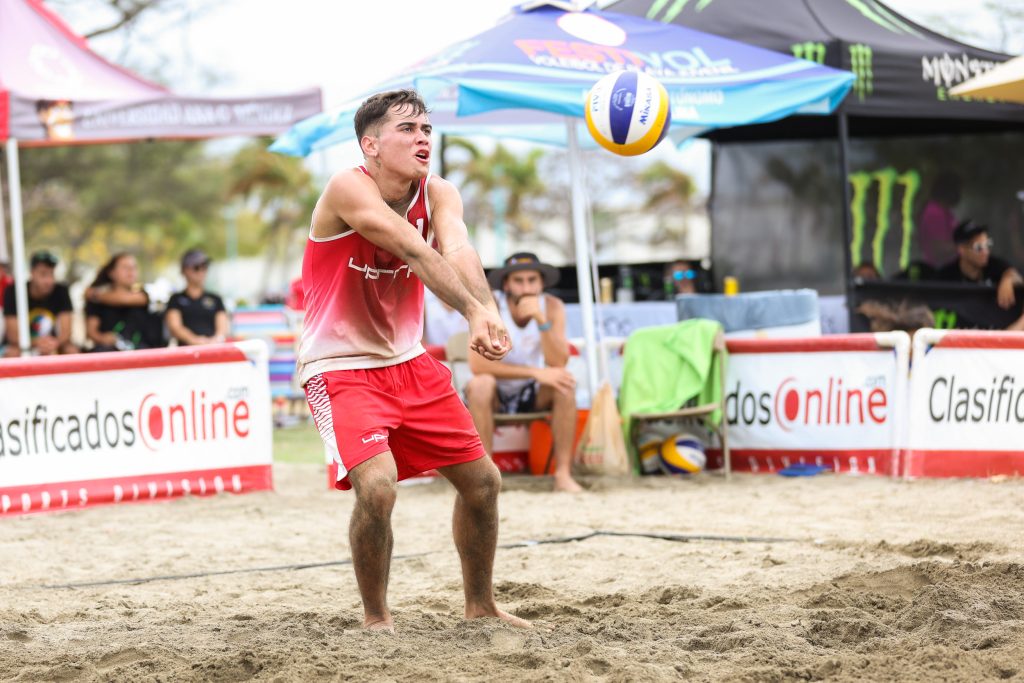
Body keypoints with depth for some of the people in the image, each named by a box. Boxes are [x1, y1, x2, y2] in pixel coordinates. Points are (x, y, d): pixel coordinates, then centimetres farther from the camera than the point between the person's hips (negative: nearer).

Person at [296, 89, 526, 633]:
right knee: (377, 485, -26)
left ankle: (480, 606, 32)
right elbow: (416, 252, -35)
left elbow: (458, 251, -26)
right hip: (340, 366, -7)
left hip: (408, 362, 7)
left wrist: (488, 311, -46)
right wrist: (473, 311, -48)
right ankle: (375, 618, -4)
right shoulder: (348, 189, -21)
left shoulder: (438, 195, -4)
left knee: (482, 480, 10)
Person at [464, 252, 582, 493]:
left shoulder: (552, 307, -12)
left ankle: (563, 473, -22)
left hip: (533, 394, 3)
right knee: (480, 384, -34)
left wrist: (542, 319, -35)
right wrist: (535, 372, -34)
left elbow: (558, 364, -22)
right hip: (495, 394, -3)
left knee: (565, 384, -26)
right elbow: (477, 364, -31)